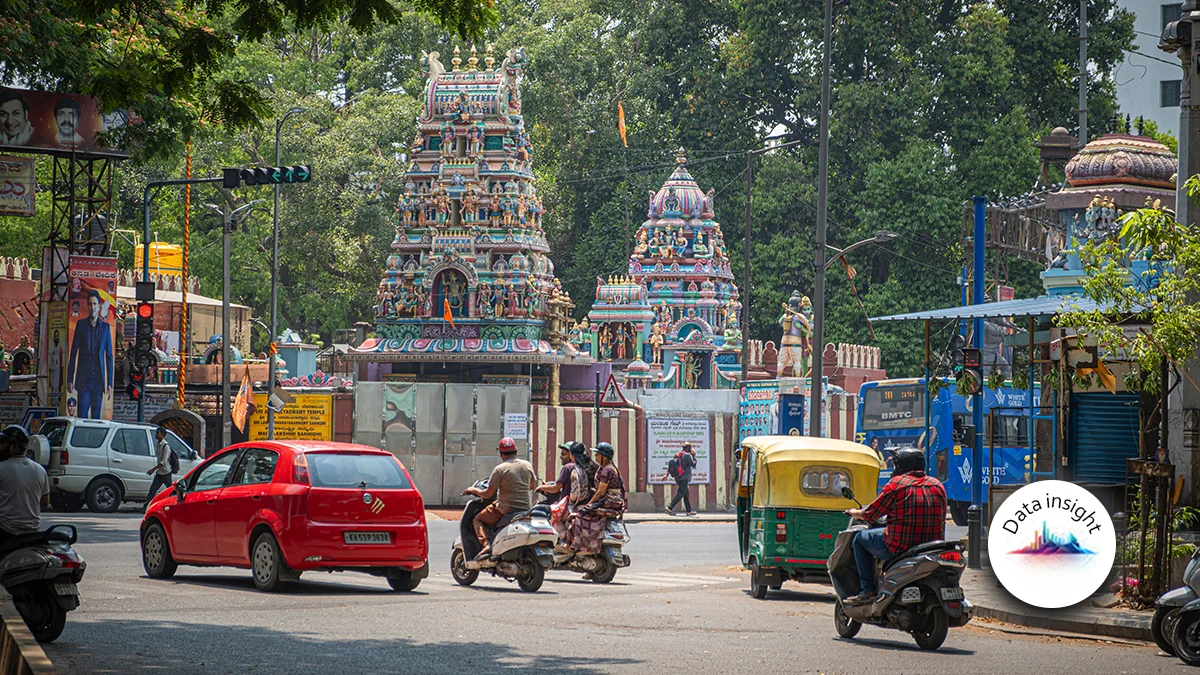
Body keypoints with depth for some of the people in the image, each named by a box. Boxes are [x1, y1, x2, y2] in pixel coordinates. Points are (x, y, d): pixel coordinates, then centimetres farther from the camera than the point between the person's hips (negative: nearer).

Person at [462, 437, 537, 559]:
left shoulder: (500, 469, -13)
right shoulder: (527, 465, 3)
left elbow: (488, 494, -11)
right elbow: (532, 486, 19)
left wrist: (474, 490, 7)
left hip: (506, 509, -6)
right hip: (526, 507, 6)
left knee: (478, 519, 10)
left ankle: (486, 545, -11)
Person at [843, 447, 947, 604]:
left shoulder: (896, 484, -8)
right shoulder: (937, 485, 7)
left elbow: (870, 514, -1)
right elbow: (941, 518, 15)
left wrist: (855, 513, 21)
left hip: (900, 547, -5)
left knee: (860, 539, 17)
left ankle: (868, 589, 12)